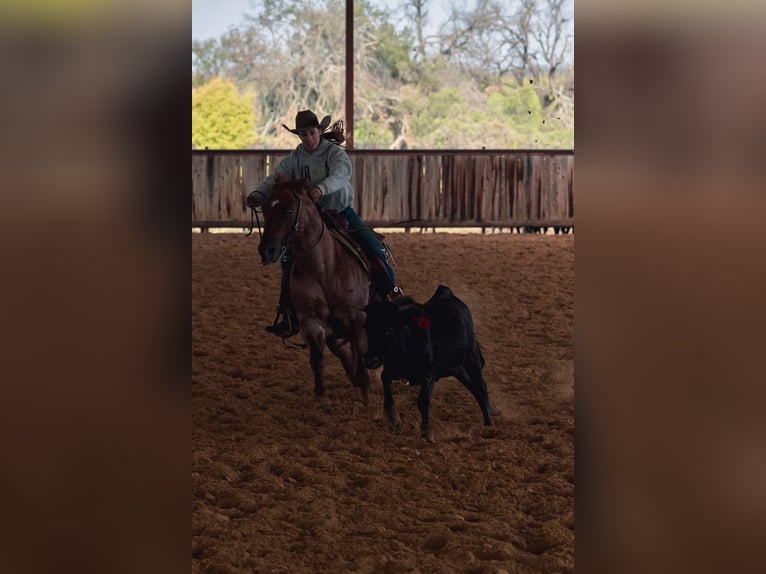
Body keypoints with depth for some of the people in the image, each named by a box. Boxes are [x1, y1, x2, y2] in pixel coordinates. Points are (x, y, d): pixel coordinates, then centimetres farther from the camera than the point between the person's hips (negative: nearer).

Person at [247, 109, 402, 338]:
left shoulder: (335, 153, -12)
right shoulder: (294, 159, -1)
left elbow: (341, 174, -32)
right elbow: (276, 179, -11)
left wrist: (322, 188, -52)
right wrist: (258, 195, -31)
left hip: (341, 210, -3)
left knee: (373, 247, -16)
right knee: (289, 258, -6)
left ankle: (391, 292, 3)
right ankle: (286, 316, 2)